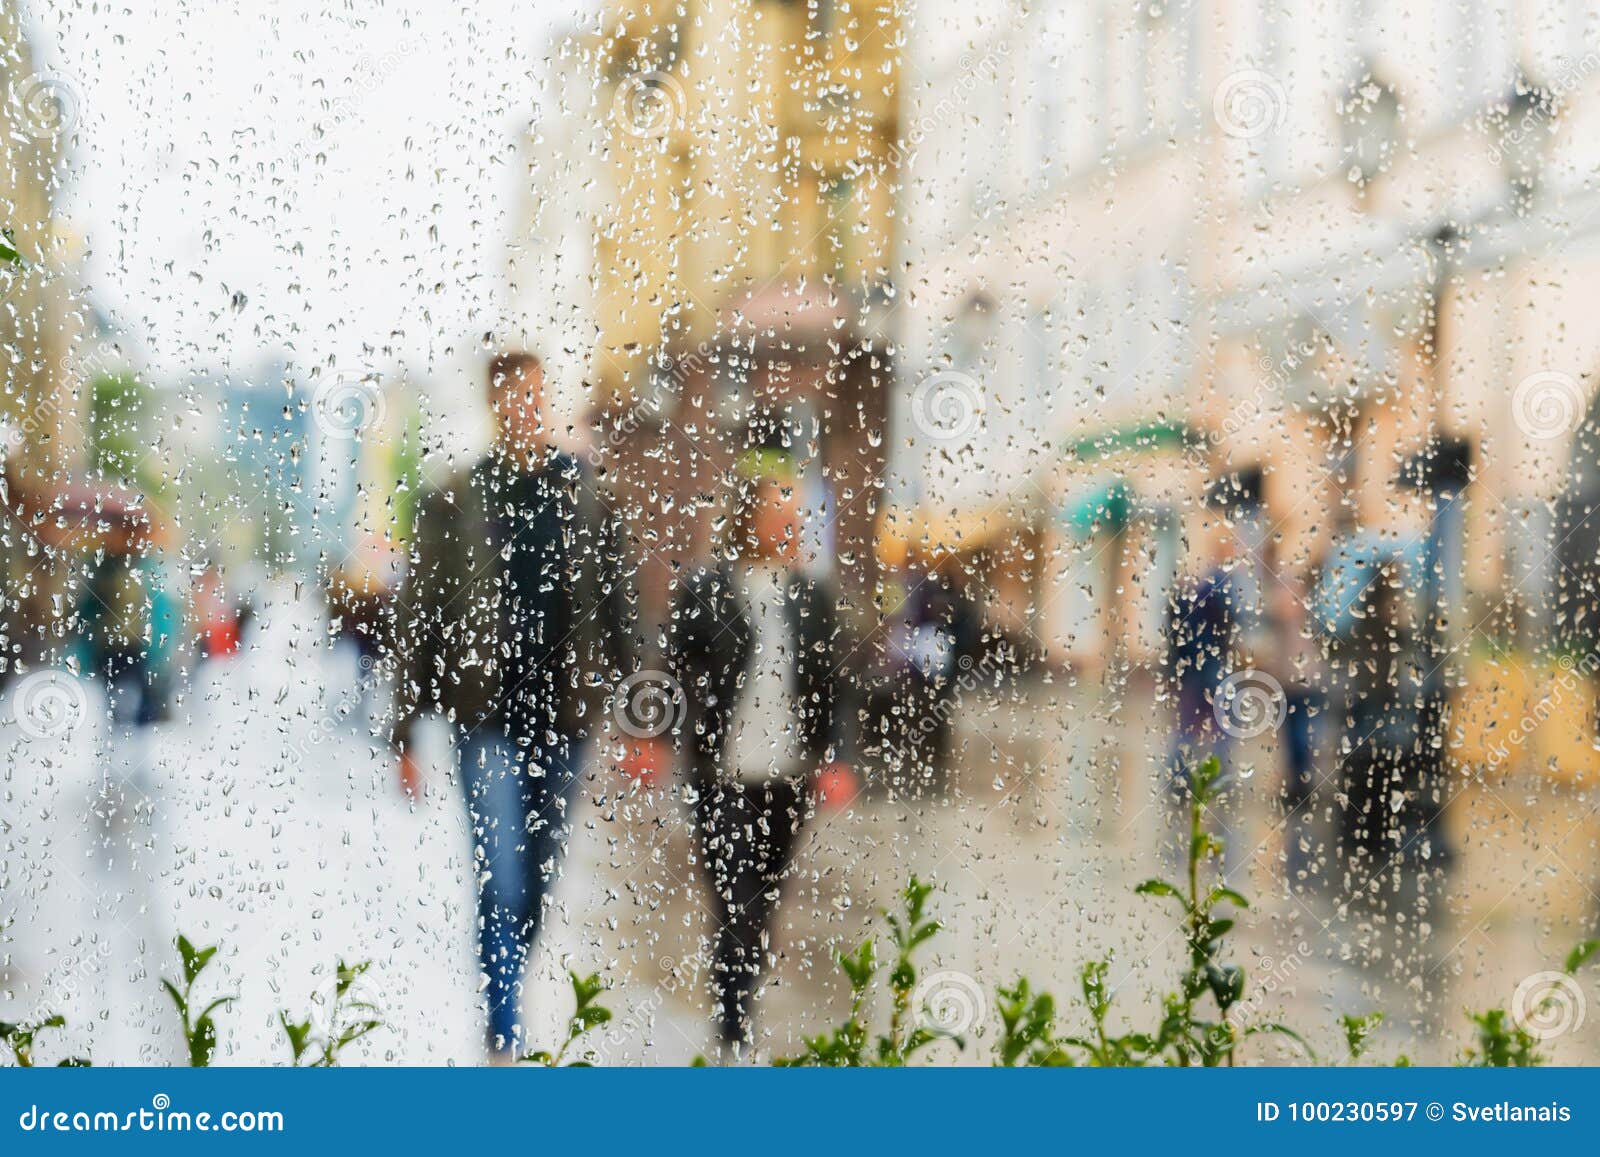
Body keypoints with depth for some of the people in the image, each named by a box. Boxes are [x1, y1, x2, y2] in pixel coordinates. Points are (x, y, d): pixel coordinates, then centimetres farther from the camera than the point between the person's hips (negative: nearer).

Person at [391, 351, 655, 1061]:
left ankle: (504, 999, 28)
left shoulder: (586, 504, 7)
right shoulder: (453, 504, 1)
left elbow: (616, 615, 9)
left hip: (561, 717, 3)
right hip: (488, 718, -3)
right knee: (502, 885, -9)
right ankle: (505, 1042, -4)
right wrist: (404, 734, -1)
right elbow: (416, 622, 2)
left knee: (540, 882, 11)